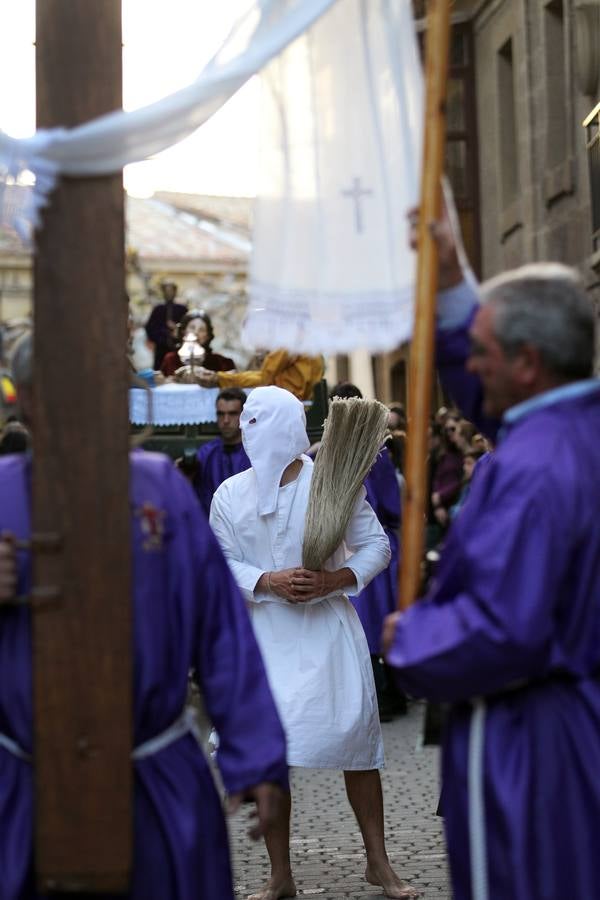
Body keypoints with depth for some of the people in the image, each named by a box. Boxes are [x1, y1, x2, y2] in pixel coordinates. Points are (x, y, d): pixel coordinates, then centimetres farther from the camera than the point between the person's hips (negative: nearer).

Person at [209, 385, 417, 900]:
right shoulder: (231, 494, 1)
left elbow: (376, 546, 0)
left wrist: (334, 579, -17)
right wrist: (268, 582, -16)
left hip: (328, 627, -1)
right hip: (264, 633, 2)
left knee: (356, 738, 2)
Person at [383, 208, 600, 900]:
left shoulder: (532, 473, -28)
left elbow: (503, 629, -30)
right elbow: (485, 398, 19)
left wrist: (409, 636, -13)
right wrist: (450, 284, 14)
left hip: (519, 732, -9)